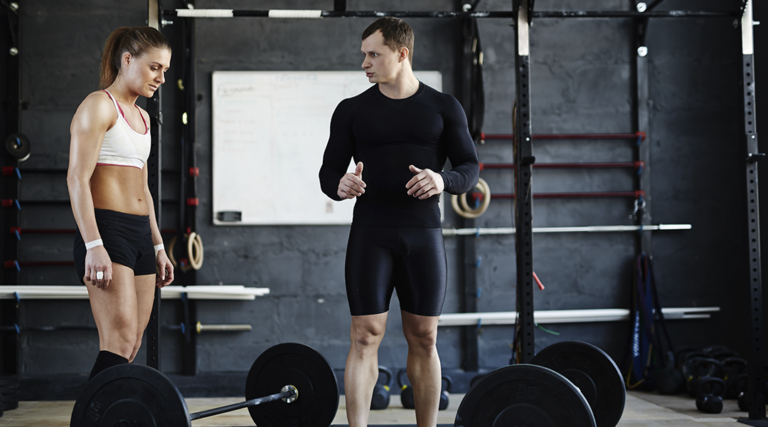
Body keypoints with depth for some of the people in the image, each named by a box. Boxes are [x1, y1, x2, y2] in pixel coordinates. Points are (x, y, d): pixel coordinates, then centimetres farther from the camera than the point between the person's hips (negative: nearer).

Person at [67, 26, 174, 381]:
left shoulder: (141, 116, 20)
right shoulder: (98, 106, -5)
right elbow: (77, 179, -14)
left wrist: (158, 247, 21)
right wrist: (94, 245, -22)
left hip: (140, 234, 9)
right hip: (107, 231, -8)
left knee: (131, 345, 6)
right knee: (120, 341, -17)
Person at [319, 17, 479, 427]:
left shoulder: (443, 107, 6)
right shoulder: (352, 110, 6)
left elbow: (470, 167, 5)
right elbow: (329, 170, 6)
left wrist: (443, 180, -17)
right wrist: (339, 186, -18)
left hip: (424, 235, 1)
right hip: (370, 235, -1)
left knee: (424, 339, 7)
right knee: (365, 336, -6)